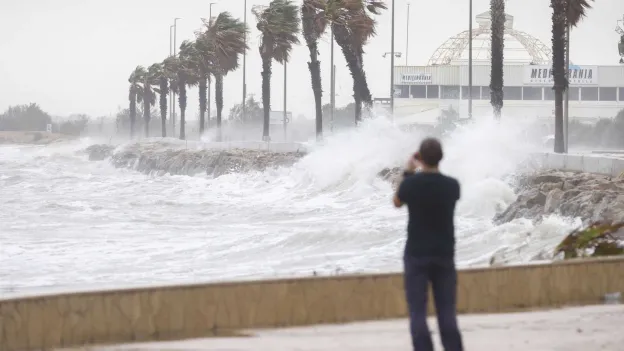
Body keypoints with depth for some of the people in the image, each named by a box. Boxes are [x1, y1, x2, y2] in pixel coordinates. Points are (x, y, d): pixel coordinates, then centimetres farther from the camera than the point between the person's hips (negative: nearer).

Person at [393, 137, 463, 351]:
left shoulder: (411, 183, -12)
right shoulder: (452, 185, -6)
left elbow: (397, 202, 10)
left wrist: (407, 173, 14)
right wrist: (431, 170, 18)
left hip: (417, 255, -2)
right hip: (444, 255, 2)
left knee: (418, 312, 1)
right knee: (447, 312, 6)